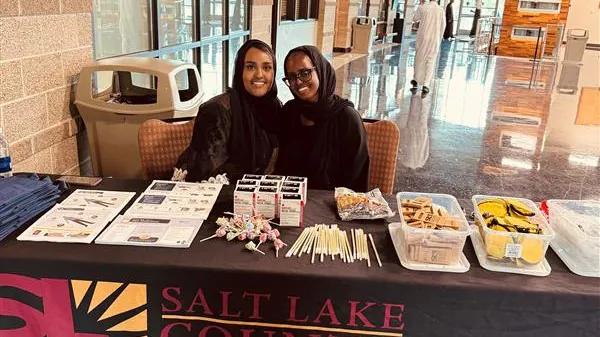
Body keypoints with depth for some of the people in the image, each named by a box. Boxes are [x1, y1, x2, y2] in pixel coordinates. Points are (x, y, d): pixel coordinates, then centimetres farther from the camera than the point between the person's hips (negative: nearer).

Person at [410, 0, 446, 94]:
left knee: (419, 58, 17)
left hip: (423, 38, 0)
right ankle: (425, 85, -2)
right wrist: (439, 39, 15)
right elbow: (443, 26, 3)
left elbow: (415, 19, 8)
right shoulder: (441, 10, -4)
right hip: (434, 39, 0)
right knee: (430, 62, 4)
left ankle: (416, 80, 26)